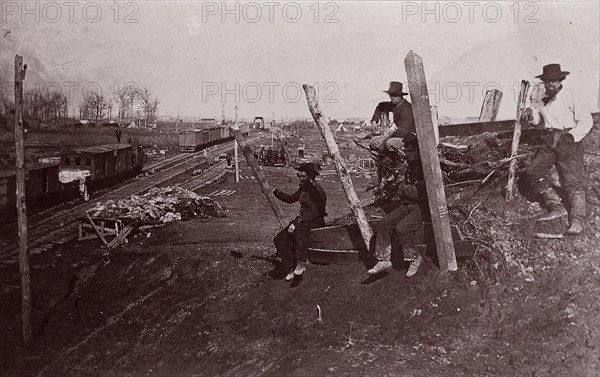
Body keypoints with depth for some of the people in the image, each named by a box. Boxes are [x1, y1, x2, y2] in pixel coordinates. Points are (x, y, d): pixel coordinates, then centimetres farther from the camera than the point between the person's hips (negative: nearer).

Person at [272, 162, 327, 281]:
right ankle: (290, 268, -10)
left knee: (300, 230, -41)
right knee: (279, 239, -8)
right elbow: (291, 198, 27)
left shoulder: (316, 190, -17)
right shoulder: (303, 188, 10)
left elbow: (314, 213, -25)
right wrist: (275, 192, 17)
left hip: (316, 221, -8)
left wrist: (296, 223, -29)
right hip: (303, 220, 9)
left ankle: (301, 264, -39)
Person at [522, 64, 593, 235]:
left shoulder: (568, 96, -5)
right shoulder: (544, 100, 15)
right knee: (532, 173, -3)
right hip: (548, 141, 7)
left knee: (572, 180, -13)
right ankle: (557, 207, 5)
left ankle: (577, 220, -15)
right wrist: (531, 113, 12)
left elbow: (586, 121, -7)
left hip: (568, 139, -7)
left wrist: (571, 136, -17)